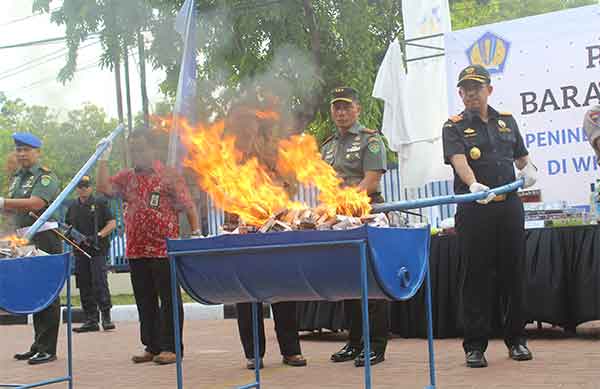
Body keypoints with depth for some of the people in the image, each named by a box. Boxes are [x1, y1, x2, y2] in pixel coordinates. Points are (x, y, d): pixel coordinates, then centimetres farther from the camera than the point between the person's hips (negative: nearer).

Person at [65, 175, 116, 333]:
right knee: (84, 285, 5)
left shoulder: (100, 203, 1)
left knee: (99, 281, -14)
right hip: (80, 250, 5)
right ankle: (91, 319, 10)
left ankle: (106, 316, -10)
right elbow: (67, 226, 24)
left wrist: (98, 236, -15)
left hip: (98, 250, -5)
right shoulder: (73, 207, 15)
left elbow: (112, 223, -3)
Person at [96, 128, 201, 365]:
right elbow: (103, 188, -1)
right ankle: (152, 347, 20)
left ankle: (170, 347, 5)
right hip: (136, 251, 6)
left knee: (169, 299, 0)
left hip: (165, 249, -6)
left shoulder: (169, 176, -3)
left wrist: (196, 233, -11)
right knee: (145, 301, 11)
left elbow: (188, 206, -4)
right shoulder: (127, 177, 13)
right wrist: (103, 160, -3)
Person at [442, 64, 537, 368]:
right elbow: (459, 160, -15)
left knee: (513, 273, 6)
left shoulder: (507, 121, 16)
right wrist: (473, 185, -33)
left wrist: (528, 169, 2)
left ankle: (516, 339, 18)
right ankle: (475, 345, 5)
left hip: (509, 206, 3)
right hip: (474, 209, -3)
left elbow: (521, 157, 25)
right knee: (476, 276, -1)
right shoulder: (454, 127, 3)